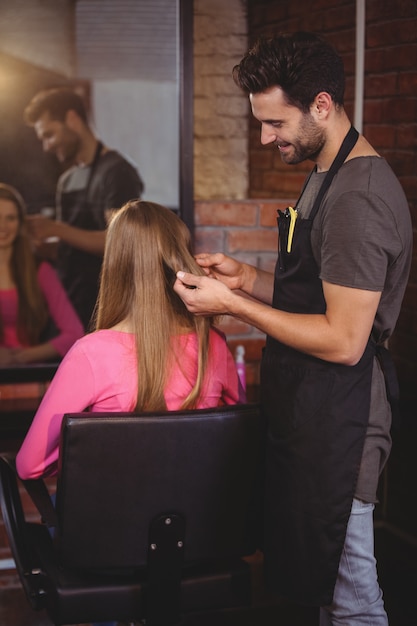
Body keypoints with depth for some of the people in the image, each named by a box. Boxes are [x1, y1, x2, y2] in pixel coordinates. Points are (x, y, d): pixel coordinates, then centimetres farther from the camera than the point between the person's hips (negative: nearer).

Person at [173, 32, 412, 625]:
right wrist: (248, 277, 6)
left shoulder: (358, 198, -21)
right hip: (306, 415, 10)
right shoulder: (327, 175, 13)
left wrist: (233, 305, -18)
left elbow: (343, 340, -23)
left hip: (337, 425, -10)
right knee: (315, 576, 19)